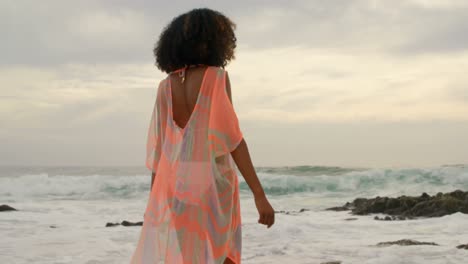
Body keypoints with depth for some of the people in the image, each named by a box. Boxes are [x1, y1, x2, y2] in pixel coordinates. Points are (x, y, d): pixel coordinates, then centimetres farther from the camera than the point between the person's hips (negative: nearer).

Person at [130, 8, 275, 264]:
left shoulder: (165, 86, 6)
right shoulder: (216, 76, -6)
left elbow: (157, 148, 6)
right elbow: (231, 137, -14)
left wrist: (155, 202, 12)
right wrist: (259, 195, -16)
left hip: (174, 187, 3)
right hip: (212, 186, -3)